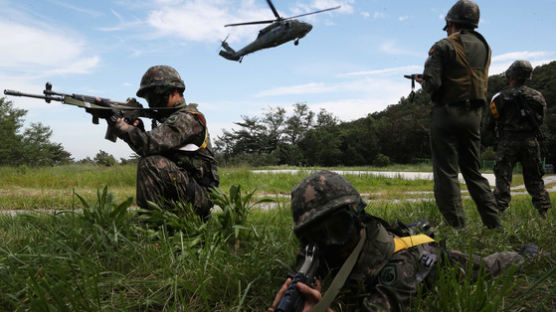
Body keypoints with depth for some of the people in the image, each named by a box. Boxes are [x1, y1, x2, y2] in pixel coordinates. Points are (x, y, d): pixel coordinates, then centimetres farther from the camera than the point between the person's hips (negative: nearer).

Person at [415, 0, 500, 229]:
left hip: (448, 113, -6)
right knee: (473, 171, 15)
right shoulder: (484, 47, 14)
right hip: (474, 114, 7)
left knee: (446, 172, -2)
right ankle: (493, 224, 14)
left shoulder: (444, 46, -7)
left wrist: (422, 82, 7)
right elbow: (476, 80, 18)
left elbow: (432, 83, -16)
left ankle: (456, 226, -3)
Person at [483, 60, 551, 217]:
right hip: (531, 142, 4)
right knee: (535, 180, 13)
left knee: (502, 181, 0)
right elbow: (540, 120, 12)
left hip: (508, 143, -3)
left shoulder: (501, 97, -7)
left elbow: (489, 126, -3)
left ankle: (498, 212, -3)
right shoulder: (537, 96, 4)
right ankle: (545, 213, 13)